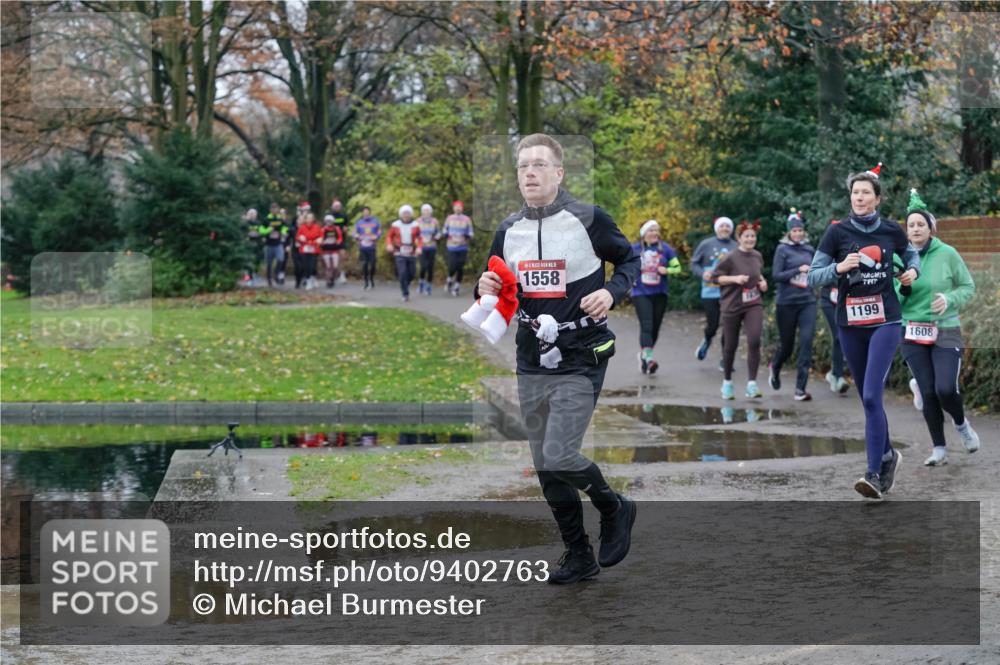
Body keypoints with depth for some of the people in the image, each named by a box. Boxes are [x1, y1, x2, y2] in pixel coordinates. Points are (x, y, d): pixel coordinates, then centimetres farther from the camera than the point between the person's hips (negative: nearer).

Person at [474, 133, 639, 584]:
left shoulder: (588, 220, -8)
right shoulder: (508, 230, 7)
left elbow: (630, 260, 4)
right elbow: (499, 295, 18)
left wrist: (612, 292, -15)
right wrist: (487, 290, -6)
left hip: (580, 361, -6)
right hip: (531, 365, 6)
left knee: (559, 458, -15)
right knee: (546, 469, 9)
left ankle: (615, 509, 14)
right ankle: (579, 556, 23)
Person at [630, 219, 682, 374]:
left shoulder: (665, 249, 2)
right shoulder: (635, 250, 1)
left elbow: (677, 267, 5)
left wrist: (667, 270, -14)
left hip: (659, 294, 3)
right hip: (641, 294, -3)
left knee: (655, 327, 9)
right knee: (646, 325, -17)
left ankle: (643, 354, 29)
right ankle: (648, 358, -26)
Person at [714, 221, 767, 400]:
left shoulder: (757, 256, 4)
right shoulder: (730, 258, -11)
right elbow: (716, 276, -7)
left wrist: (762, 281, 3)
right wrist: (735, 278, -20)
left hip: (754, 305, 3)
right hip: (732, 306, -3)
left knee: (754, 341, -16)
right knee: (731, 345, 8)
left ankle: (751, 384, -13)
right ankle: (727, 382, 29)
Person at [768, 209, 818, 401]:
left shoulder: (809, 249, 9)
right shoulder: (783, 249, -3)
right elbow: (776, 275, -10)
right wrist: (798, 270, -18)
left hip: (807, 302, 3)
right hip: (786, 303, -3)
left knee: (806, 341, -11)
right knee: (786, 344, 9)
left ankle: (800, 389, -10)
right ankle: (774, 367, 44)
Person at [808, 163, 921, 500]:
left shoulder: (892, 231, 1)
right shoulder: (837, 232, -2)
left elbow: (910, 253, 23)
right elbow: (813, 276, -2)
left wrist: (913, 270, 2)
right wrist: (840, 267, -19)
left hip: (885, 322, -2)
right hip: (850, 324, 2)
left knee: (871, 397, -16)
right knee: (868, 400, 12)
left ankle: (874, 474, -18)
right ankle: (887, 455, 35)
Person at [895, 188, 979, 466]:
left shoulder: (947, 254, -5)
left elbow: (968, 287, 3)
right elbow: (892, 298, 5)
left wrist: (949, 299, -15)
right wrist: (902, 289, -17)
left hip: (946, 332, -2)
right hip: (912, 334, 2)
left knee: (946, 388, -14)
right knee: (928, 392, 0)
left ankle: (961, 423, 19)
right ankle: (939, 449, 13)